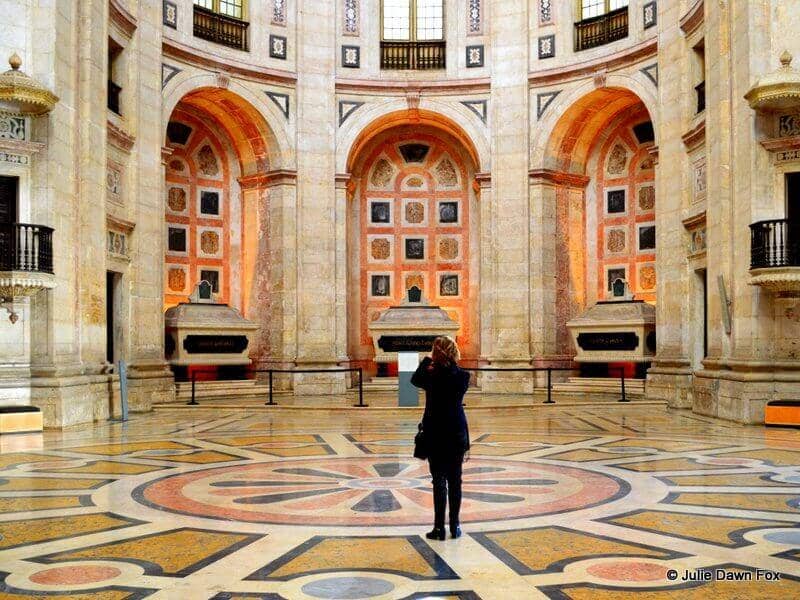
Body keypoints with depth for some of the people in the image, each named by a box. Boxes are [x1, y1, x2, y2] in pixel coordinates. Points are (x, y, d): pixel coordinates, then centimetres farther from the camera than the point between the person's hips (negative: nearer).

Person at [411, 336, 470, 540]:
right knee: (455, 480, 10)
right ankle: (454, 526, 15)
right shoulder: (463, 377, -5)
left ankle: (439, 527, 0)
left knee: (439, 480, 1)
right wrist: (450, 362, 9)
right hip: (457, 435, 3)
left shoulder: (431, 376, -12)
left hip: (435, 435, -2)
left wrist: (427, 360, 14)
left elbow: (415, 379, 8)